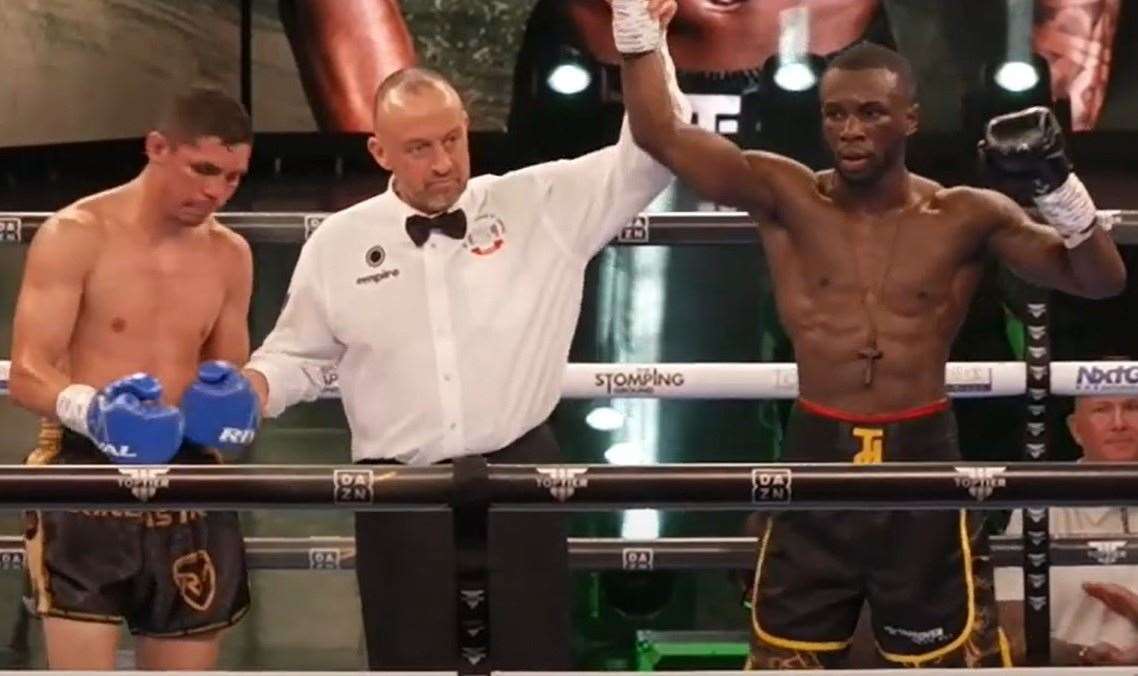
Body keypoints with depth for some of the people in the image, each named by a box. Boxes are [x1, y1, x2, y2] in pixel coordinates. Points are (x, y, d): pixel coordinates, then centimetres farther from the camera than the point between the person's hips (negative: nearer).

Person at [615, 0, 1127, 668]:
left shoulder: (966, 216, -2)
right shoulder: (786, 198, -2)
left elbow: (1102, 280, -4)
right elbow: (659, 132, -10)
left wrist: (1057, 183, -20)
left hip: (922, 460, -1)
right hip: (817, 459, 1)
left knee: (956, 657, 7)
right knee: (783, 658, 10)